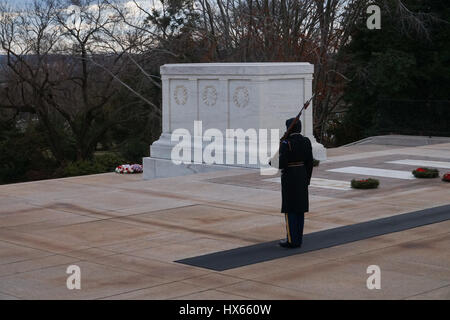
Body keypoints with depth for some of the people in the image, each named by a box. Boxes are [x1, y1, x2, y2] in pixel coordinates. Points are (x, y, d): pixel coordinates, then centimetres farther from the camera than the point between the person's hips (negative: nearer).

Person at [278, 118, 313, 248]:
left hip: (289, 177, -6)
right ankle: (298, 239, 15)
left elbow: (282, 163, -19)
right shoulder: (306, 141, 3)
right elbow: (310, 162, 6)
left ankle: (291, 240, 2)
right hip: (302, 177, 6)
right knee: (300, 208, 11)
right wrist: (307, 179, 16)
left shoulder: (286, 143, -16)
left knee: (289, 209, 0)